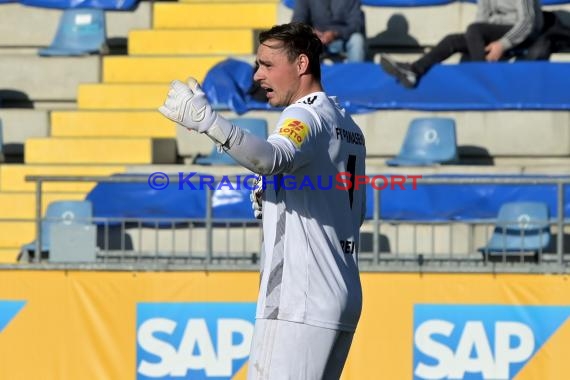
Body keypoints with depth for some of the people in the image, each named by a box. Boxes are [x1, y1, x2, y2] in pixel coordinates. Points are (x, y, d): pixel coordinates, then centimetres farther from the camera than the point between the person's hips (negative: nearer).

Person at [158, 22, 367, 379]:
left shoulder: (308, 115, -9)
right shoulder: (348, 126, 21)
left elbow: (272, 159, -33)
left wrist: (206, 120, -43)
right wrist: (276, 202, 19)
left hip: (300, 303, -10)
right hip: (341, 299, 10)